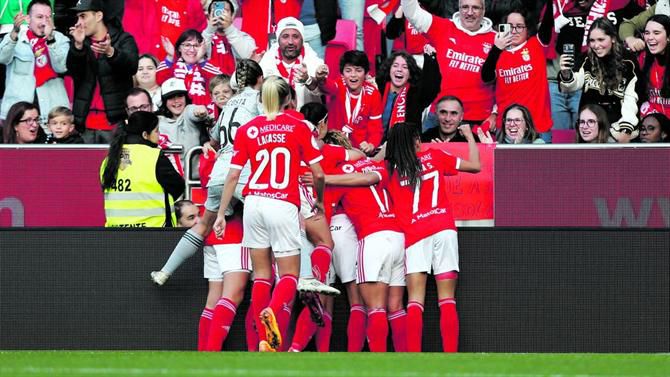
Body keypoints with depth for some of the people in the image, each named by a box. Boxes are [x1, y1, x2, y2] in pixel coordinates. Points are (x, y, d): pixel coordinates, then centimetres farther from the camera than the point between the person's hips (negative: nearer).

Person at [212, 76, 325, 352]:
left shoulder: (247, 130, 6)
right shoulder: (298, 127, 2)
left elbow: (233, 176, 4)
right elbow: (318, 174, 3)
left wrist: (221, 214, 9)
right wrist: (319, 201, 22)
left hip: (254, 202, 2)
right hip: (284, 205, -2)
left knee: (261, 274, 11)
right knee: (289, 275, 3)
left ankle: (265, 341, 4)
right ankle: (272, 311, -29)